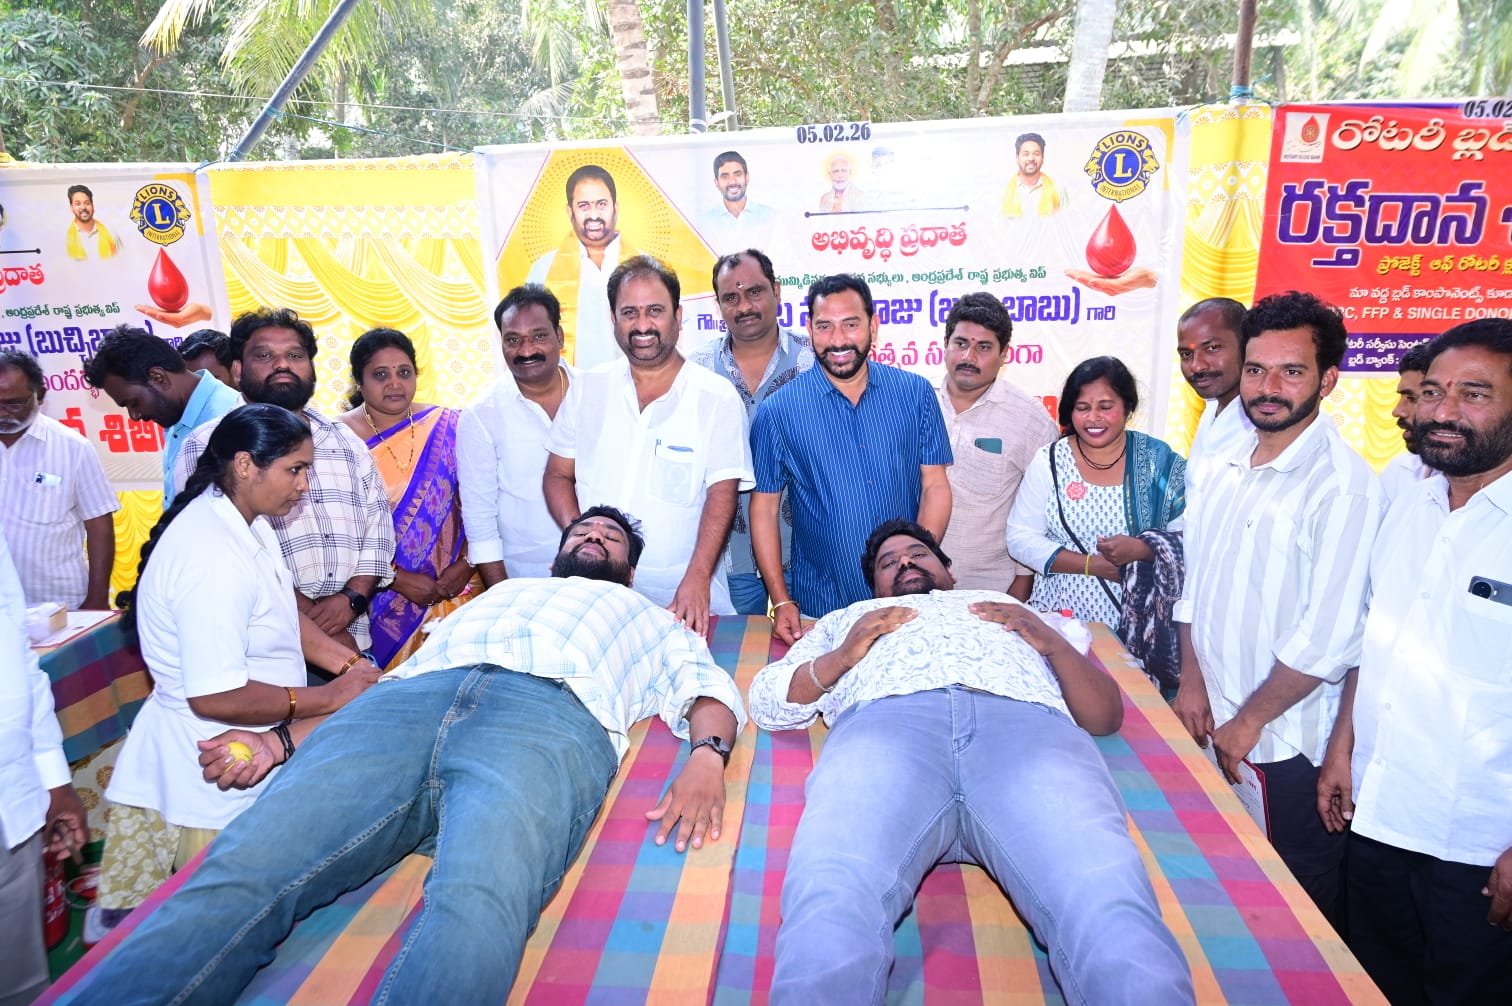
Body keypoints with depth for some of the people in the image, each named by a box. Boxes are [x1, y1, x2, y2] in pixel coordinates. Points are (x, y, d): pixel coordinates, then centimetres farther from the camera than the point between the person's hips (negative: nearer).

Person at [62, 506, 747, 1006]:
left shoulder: (648, 618, 37)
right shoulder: (495, 594, 42)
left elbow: (711, 689, 17)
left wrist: (707, 757, -8)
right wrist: (281, 740, 14)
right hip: (411, 699, 4)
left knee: (475, 906, -36)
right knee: (241, 870, -23)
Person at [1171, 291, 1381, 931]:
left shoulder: (1344, 485, -17)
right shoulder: (1225, 470, 6)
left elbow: (1329, 636, -19)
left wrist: (1251, 719, -12)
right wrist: (1193, 683, 5)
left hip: (1287, 742, -6)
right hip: (1214, 728, 6)